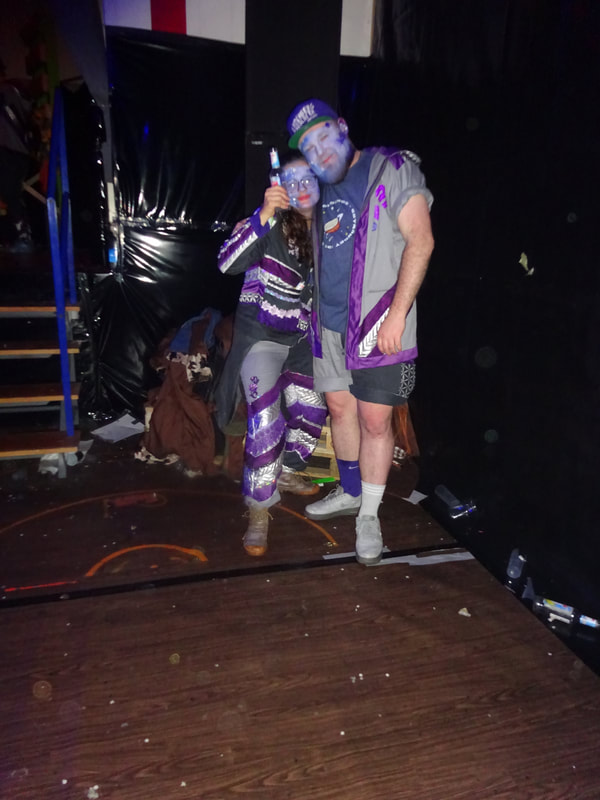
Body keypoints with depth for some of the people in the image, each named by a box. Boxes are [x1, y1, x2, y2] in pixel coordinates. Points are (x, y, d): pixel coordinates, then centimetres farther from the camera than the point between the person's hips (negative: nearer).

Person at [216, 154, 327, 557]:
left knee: (312, 411, 13)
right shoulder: (270, 224, -12)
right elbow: (228, 263, -28)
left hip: (302, 338, 6)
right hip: (262, 336, -6)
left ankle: (285, 473, 38)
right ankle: (259, 511, -4)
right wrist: (265, 216, -36)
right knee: (266, 420, -17)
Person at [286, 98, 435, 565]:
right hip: (330, 323, 7)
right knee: (340, 407, 14)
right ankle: (350, 493, 34)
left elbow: (420, 241, -14)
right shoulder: (321, 191, 16)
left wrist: (396, 315, -20)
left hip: (376, 323, -6)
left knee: (375, 419, -2)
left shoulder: (392, 169, -4)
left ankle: (369, 516, 14)